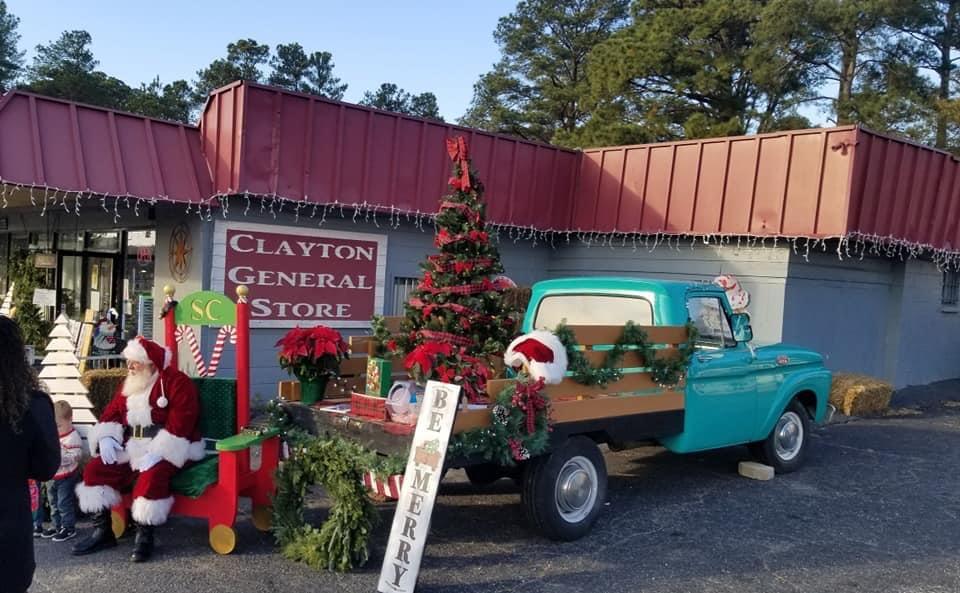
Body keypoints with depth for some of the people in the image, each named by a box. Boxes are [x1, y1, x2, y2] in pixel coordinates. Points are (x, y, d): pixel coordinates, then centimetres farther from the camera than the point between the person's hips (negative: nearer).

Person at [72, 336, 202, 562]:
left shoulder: (177, 382, -11)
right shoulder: (130, 384, 15)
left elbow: (180, 424, -20)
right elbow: (111, 412, 14)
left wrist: (156, 454, -27)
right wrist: (106, 438, -7)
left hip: (166, 450, -8)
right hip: (131, 448, 8)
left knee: (152, 476, -34)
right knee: (96, 468, -7)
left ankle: (144, 536, -18)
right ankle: (102, 531, 3)